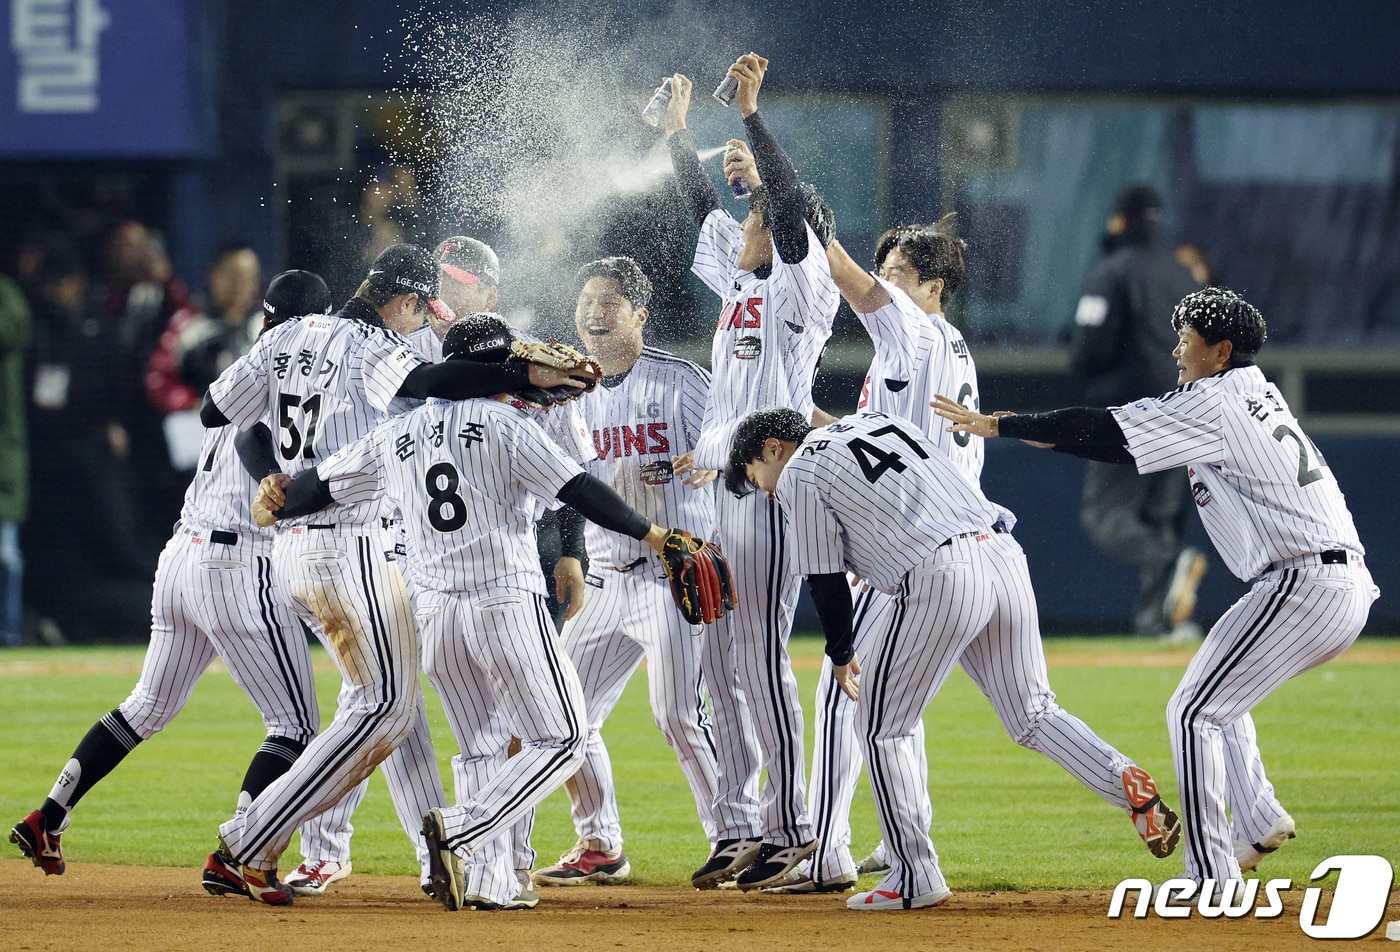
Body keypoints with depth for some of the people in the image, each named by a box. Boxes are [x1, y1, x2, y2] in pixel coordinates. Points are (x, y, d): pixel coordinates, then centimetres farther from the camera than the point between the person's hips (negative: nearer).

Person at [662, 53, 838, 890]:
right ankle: (740, 828, 12)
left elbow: (790, 202, -18)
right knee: (723, 664, 8)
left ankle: (792, 828, -4)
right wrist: (680, 127, 22)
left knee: (763, 658, -9)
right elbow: (706, 206, 25)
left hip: (772, 489, -9)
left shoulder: (802, 288, -5)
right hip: (724, 485, 9)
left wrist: (751, 111, -20)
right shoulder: (741, 280, 16)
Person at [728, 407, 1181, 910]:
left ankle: (915, 879, 8)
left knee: (882, 729, 9)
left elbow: (826, 580, 5)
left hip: (939, 584, -7)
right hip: (1003, 554, 7)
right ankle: (1126, 781, -8)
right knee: (1032, 714, 16)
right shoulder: (876, 420, 26)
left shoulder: (798, 475, 5)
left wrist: (840, 656, 20)